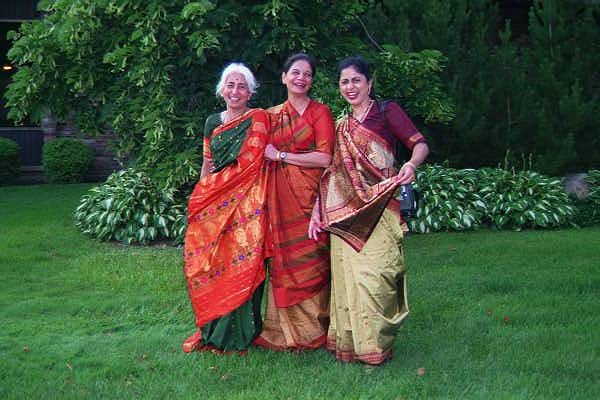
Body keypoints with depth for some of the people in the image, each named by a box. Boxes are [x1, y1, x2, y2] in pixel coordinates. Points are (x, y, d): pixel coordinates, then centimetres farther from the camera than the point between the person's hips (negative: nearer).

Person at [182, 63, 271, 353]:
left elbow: (253, 163, -3)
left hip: (246, 202, -5)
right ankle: (212, 330, 12)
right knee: (206, 263, 0)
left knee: (240, 262, -7)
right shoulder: (212, 122, 17)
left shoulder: (258, 119, 1)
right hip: (213, 204, 5)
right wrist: (199, 196, 16)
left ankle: (237, 334, 2)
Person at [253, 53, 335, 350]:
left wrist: (281, 156, -5)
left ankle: (312, 331, 7)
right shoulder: (271, 115, 15)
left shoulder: (320, 112, 2)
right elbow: (264, 154, 24)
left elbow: (325, 158, -9)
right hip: (279, 197, 4)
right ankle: (286, 331, 12)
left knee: (309, 260, -4)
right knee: (282, 260, 2)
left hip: (310, 195, -4)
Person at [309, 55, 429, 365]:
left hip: (380, 208, -5)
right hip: (345, 212, 5)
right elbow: (332, 173, 17)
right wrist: (317, 211, 8)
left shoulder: (387, 112, 4)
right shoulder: (341, 126, 19)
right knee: (347, 274, 2)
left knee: (373, 273, -11)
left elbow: (420, 144, -6)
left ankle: (375, 345, -1)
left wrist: (411, 164, -28)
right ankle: (349, 343, 11)